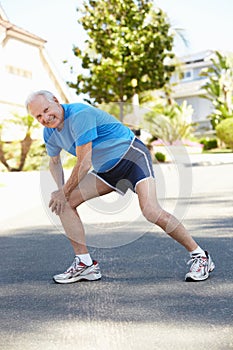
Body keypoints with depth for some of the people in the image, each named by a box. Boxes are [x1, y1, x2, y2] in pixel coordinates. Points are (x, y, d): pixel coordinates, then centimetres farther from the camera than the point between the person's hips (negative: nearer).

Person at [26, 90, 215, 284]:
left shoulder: (79, 115, -26)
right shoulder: (50, 132, 1)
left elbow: (84, 164, -26)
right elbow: (54, 162, 18)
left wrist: (64, 192, -14)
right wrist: (61, 190, 2)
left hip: (132, 155, -8)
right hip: (105, 170, 9)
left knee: (151, 211, -26)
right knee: (65, 203, -4)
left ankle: (200, 256, -9)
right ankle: (85, 264, 3)